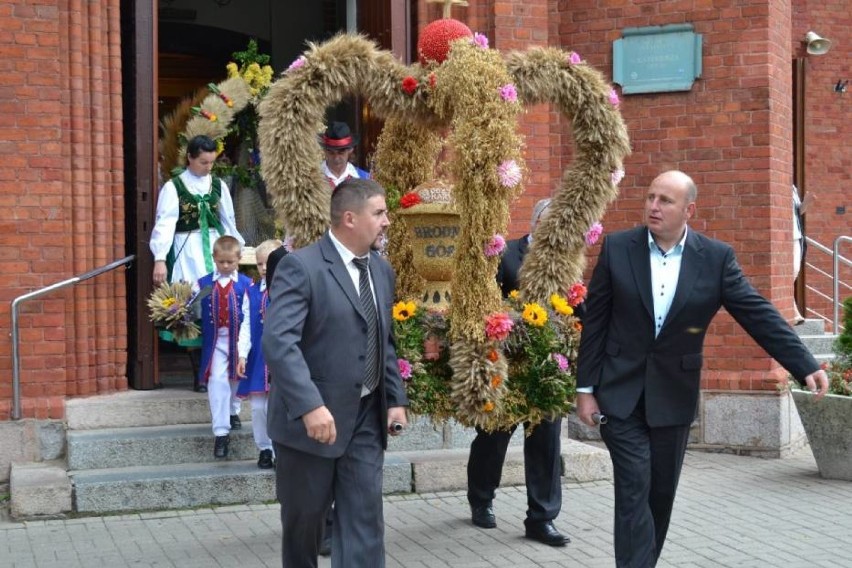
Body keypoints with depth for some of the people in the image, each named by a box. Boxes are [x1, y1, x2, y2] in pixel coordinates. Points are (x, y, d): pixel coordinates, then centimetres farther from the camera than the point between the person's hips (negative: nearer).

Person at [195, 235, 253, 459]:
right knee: (217, 382, -11)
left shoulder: (246, 285, -6)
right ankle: (221, 432, -8)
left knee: (236, 380, 18)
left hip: (237, 341, 0)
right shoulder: (203, 284, -1)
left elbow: (248, 320, -8)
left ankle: (232, 411, 46)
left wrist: (243, 353, -11)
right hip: (214, 342, 0)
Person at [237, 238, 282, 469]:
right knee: (258, 407, 8)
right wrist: (242, 354, -5)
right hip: (258, 357, 3)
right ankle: (264, 449, 22)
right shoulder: (252, 292, 4)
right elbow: (246, 325, 3)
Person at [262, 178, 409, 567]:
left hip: (367, 418, 6)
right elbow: (278, 342, -25)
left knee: (364, 519, 3)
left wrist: (396, 399, 7)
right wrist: (309, 406, -34)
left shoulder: (382, 270, 10)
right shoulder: (300, 267, -15)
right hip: (311, 418, -6)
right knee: (303, 519, 10)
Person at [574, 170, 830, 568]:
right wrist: (585, 388, -4)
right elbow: (594, 321, -2)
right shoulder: (617, 248, -5)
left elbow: (759, 314, -7)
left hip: (674, 395, 2)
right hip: (622, 391, -2)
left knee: (661, 492, 11)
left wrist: (806, 367, -15)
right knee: (634, 489, -8)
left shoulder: (716, 257, -5)